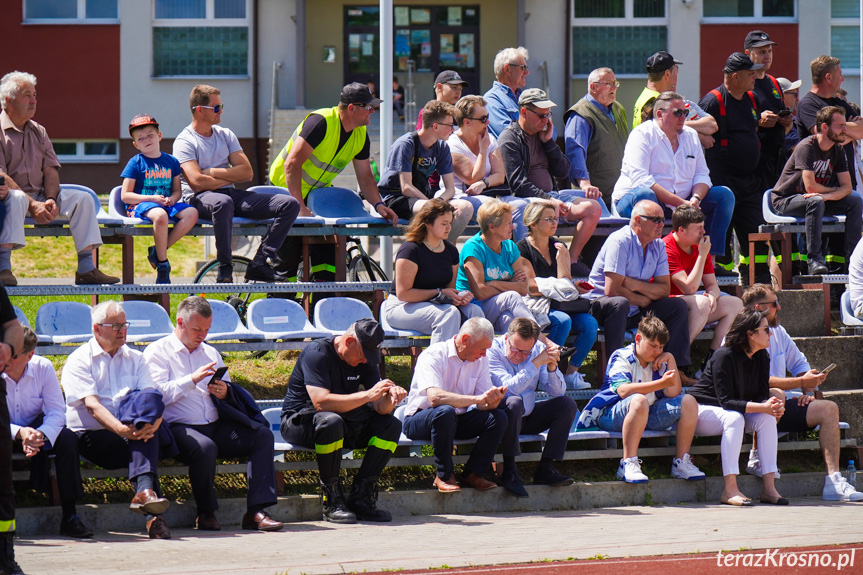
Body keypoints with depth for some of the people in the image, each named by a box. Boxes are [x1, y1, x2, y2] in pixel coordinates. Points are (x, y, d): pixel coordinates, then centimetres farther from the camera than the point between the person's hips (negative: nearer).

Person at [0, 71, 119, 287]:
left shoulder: (38, 132, 17)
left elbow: (50, 170, 9)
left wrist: (51, 200, -12)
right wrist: (32, 204, -24)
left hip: (40, 197, 6)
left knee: (83, 198, -12)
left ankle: (86, 268, -16)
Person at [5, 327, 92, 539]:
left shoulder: (43, 368, -11)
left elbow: (57, 412, -14)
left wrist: (41, 435, -35)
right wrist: (19, 433, -38)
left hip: (36, 428, 2)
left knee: (67, 439, -26)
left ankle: (69, 517, -21)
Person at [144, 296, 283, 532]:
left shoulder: (210, 353, 25)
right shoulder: (158, 352, 5)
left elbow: (232, 395, 24)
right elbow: (158, 394, -10)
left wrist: (225, 392, 0)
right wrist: (192, 380, -17)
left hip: (216, 426, 6)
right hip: (179, 427, -6)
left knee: (262, 435, -16)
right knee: (205, 448, -38)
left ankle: (256, 512, -23)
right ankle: (206, 514, -16)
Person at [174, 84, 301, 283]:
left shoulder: (225, 135, 18)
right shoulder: (184, 141, -2)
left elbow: (247, 173, 7)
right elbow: (197, 182, -16)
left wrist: (212, 172, -5)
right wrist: (230, 177, -3)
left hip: (231, 194, 7)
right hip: (199, 199, -6)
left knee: (290, 204, -12)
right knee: (223, 202, -45)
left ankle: (259, 264, -18)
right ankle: (225, 268, -28)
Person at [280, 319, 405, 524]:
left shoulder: (365, 360, 2)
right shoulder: (317, 353, -20)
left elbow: (379, 407, -3)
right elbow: (321, 402, -33)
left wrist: (390, 398, -28)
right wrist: (367, 395, -35)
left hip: (344, 424, 7)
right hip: (300, 421, -7)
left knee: (391, 424, -12)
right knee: (331, 421, -40)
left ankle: (360, 499, -16)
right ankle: (332, 502, -29)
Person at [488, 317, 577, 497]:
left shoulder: (538, 350, 1)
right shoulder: (493, 351, -16)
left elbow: (558, 392, -2)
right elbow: (509, 388, -31)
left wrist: (552, 368, -20)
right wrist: (536, 363, -30)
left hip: (526, 417, 6)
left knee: (567, 404, -11)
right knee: (514, 402, -37)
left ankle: (545, 468, -14)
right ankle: (509, 471, -30)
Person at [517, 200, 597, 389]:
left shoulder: (558, 247, 17)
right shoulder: (523, 248, -2)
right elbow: (531, 287, -10)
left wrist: (562, 258, -3)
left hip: (558, 306, 6)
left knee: (589, 322, -21)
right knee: (563, 320, -34)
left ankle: (571, 373, -14)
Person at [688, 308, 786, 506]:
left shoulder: (762, 357, -2)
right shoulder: (724, 356, -24)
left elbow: (762, 396, -2)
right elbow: (726, 402, -28)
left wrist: (773, 407, -27)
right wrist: (763, 407, -36)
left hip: (736, 412, 7)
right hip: (702, 410, -7)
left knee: (767, 418, -21)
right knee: (734, 418, -37)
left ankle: (768, 487, -23)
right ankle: (730, 489, -39)